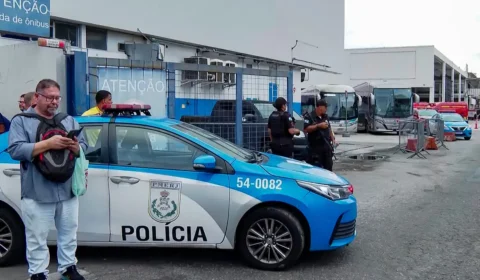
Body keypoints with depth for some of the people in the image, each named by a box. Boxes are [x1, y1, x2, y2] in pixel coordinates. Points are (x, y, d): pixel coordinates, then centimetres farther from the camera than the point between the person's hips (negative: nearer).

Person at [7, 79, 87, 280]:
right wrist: (48, 144, -21)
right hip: (37, 192, -4)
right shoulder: (21, 121, 0)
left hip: (67, 190, 4)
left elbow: (84, 147, 11)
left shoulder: (69, 120, 13)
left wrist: (75, 147, -13)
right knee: (37, 237, 5)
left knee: (69, 232, 14)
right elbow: (15, 150, -12)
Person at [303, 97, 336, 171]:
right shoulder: (309, 116, -8)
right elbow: (306, 129, -19)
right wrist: (318, 126, -23)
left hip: (327, 145, 7)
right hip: (315, 147, -7)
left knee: (328, 166, 12)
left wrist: (332, 137, 13)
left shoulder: (325, 116, 14)